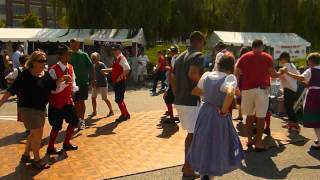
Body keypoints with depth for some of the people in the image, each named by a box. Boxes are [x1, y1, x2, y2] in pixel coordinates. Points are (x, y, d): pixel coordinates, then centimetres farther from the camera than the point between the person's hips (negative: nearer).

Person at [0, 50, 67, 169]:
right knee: (38, 134, -4)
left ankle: (25, 156, 36)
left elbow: (53, 86, 7)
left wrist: (62, 79, -9)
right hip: (28, 108, -7)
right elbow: (12, 90, -13)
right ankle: (36, 160, 13)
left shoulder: (46, 75, 2)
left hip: (41, 109, 7)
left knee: (34, 134, 18)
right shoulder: (25, 75, -15)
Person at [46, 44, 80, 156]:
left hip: (68, 100, 7)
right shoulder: (53, 70, -20)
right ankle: (50, 148, 24)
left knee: (74, 121, 13)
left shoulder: (70, 67, 3)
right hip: (56, 102, -7)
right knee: (57, 126, 3)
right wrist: (64, 83, -34)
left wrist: (74, 88, -3)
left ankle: (66, 144, 32)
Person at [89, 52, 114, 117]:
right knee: (93, 97, 3)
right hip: (96, 84, 7)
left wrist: (103, 73, -34)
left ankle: (111, 111, 13)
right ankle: (94, 112, 15)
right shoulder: (93, 66, 7)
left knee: (105, 99, -1)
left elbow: (106, 74, -15)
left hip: (103, 84, -7)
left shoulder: (102, 65, -14)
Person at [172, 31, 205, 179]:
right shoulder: (198, 56, -11)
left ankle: (188, 163, 30)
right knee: (193, 134, 3)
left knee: (191, 133, 20)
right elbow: (192, 74, -30)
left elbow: (173, 79, 16)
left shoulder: (180, 57, 14)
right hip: (192, 101, -8)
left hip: (179, 101, 8)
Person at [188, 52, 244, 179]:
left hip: (204, 114, 6)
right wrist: (223, 111, -23)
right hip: (219, 117, -6)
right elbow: (230, 94, -36)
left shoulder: (206, 75, 1)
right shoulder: (230, 78, -16)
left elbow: (195, 91, 13)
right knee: (218, 148, 12)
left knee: (204, 146, 21)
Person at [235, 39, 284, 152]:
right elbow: (273, 75, 0)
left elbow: (236, 74, 6)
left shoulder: (244, 57, 9)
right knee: (261, 116, 1)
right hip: (262, 89, -3)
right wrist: (281, 73, 20)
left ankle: (249, 140, 18)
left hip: (247, 89, 3)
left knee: (250, 115, 15)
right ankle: (258, 143, 2)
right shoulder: (267, 57, 3)